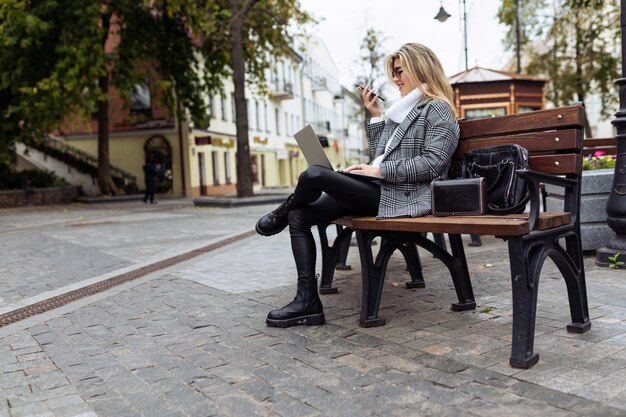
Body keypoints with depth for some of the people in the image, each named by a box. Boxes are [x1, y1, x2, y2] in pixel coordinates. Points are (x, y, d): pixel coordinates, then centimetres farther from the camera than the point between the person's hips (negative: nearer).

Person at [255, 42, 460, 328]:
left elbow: (433, 163, -15)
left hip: (405, 197, -9)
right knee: (299, 216, -6)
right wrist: (375, 116, 15)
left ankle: (281, 214, 10)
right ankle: (308, 301, -8)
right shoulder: (402, 110, 25)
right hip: (382, 190, 9)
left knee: (314, 174, -25)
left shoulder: (437, 109, 0)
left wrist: (380, 171, -16)